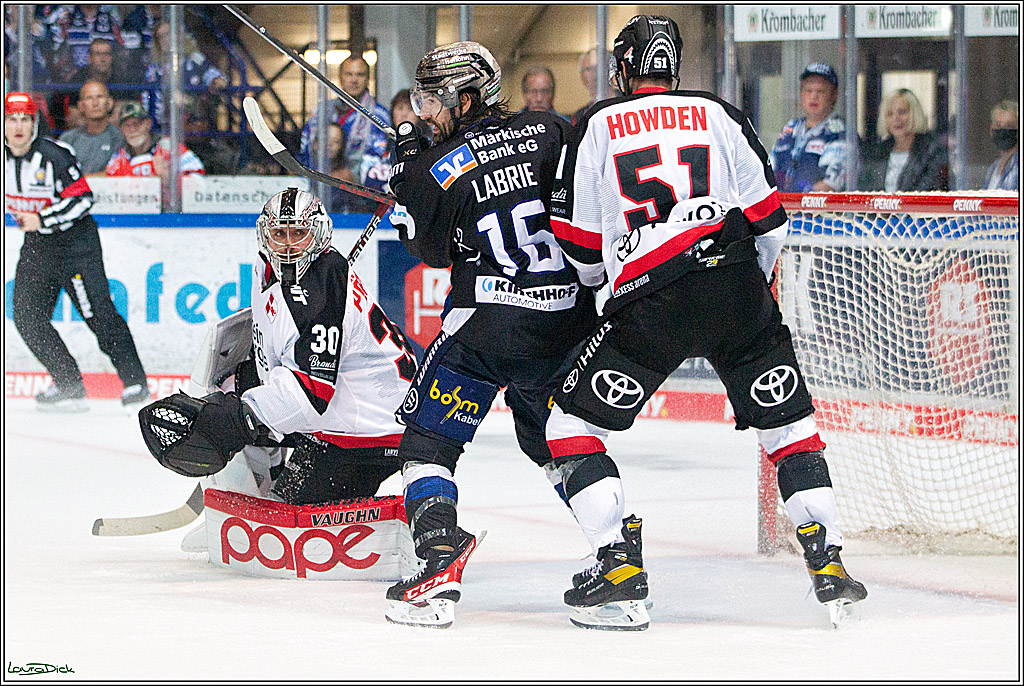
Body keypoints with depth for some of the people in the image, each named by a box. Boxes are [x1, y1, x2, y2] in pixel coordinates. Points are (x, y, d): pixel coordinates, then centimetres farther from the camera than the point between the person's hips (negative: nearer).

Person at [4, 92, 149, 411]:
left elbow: (81, 199, -19)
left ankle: (134, 381, -1)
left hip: (75, 240, -6)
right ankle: (69, 385, 5)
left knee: (97, 312, -10)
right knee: (27, 316, -3)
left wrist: (43, 220, -23)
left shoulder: (54, 155, -18)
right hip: (36, 244, 6)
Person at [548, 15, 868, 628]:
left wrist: (599, 280, 32)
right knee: (787, 421, 14)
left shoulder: (597, 127, 11)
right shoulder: (719, 115, 15)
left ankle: (618, 560, 1)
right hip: (736, 289, 2)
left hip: (649, 302, -2)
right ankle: (827, 561, 3)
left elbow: (581, 249, 11)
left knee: (573, 418, 10)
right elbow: (769, 221, 12)